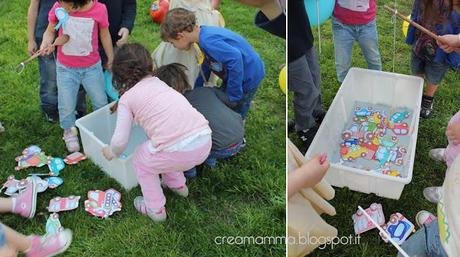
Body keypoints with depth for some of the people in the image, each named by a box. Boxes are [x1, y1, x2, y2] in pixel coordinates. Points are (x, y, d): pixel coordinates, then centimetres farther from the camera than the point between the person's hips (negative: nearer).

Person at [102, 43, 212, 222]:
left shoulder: (126, 99, 8)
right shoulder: (158, 82, 22)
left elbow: (120, 141, 6)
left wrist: (111, 153, 29)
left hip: (179, 152, -6)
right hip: (205, 142, 6)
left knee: (141, 162, 26)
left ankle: (155, 209, 35)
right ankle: (177, 185, 53)